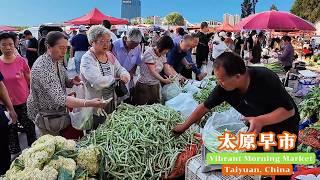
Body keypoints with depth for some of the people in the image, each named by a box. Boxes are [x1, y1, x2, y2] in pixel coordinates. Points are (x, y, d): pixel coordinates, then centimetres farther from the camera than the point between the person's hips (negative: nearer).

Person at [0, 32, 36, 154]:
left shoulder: (21, 61, -8)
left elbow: (30, 80, 0)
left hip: (24, 102, -1)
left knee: (30, 128, 11)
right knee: (11, 131, 16)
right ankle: (15, 154, 34)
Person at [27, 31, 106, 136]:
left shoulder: (57, 61, -1)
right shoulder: (42, 68, -29)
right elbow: (59, 98, -38)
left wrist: (71, 82, -12)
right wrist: (89, 103, -47)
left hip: (60, 111, 8)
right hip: (47, 117, -8)